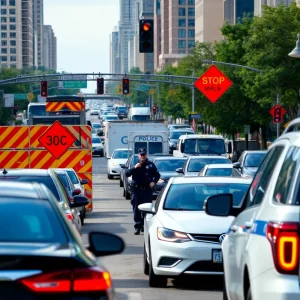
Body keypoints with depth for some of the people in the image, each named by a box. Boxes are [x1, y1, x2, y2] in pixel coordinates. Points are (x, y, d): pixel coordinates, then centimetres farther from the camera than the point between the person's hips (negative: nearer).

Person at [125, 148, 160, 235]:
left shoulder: (150, 165, 6)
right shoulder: (135, 165, 6)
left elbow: (157, 175, 15)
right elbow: (127, 174, -4)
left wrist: (154, 182, -2)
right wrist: (134, 168, -17)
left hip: (147, 190, 0)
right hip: (136, 189, 0)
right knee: (136, 209, -3)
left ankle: (144, 225, 15)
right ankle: (137, 227, -2)